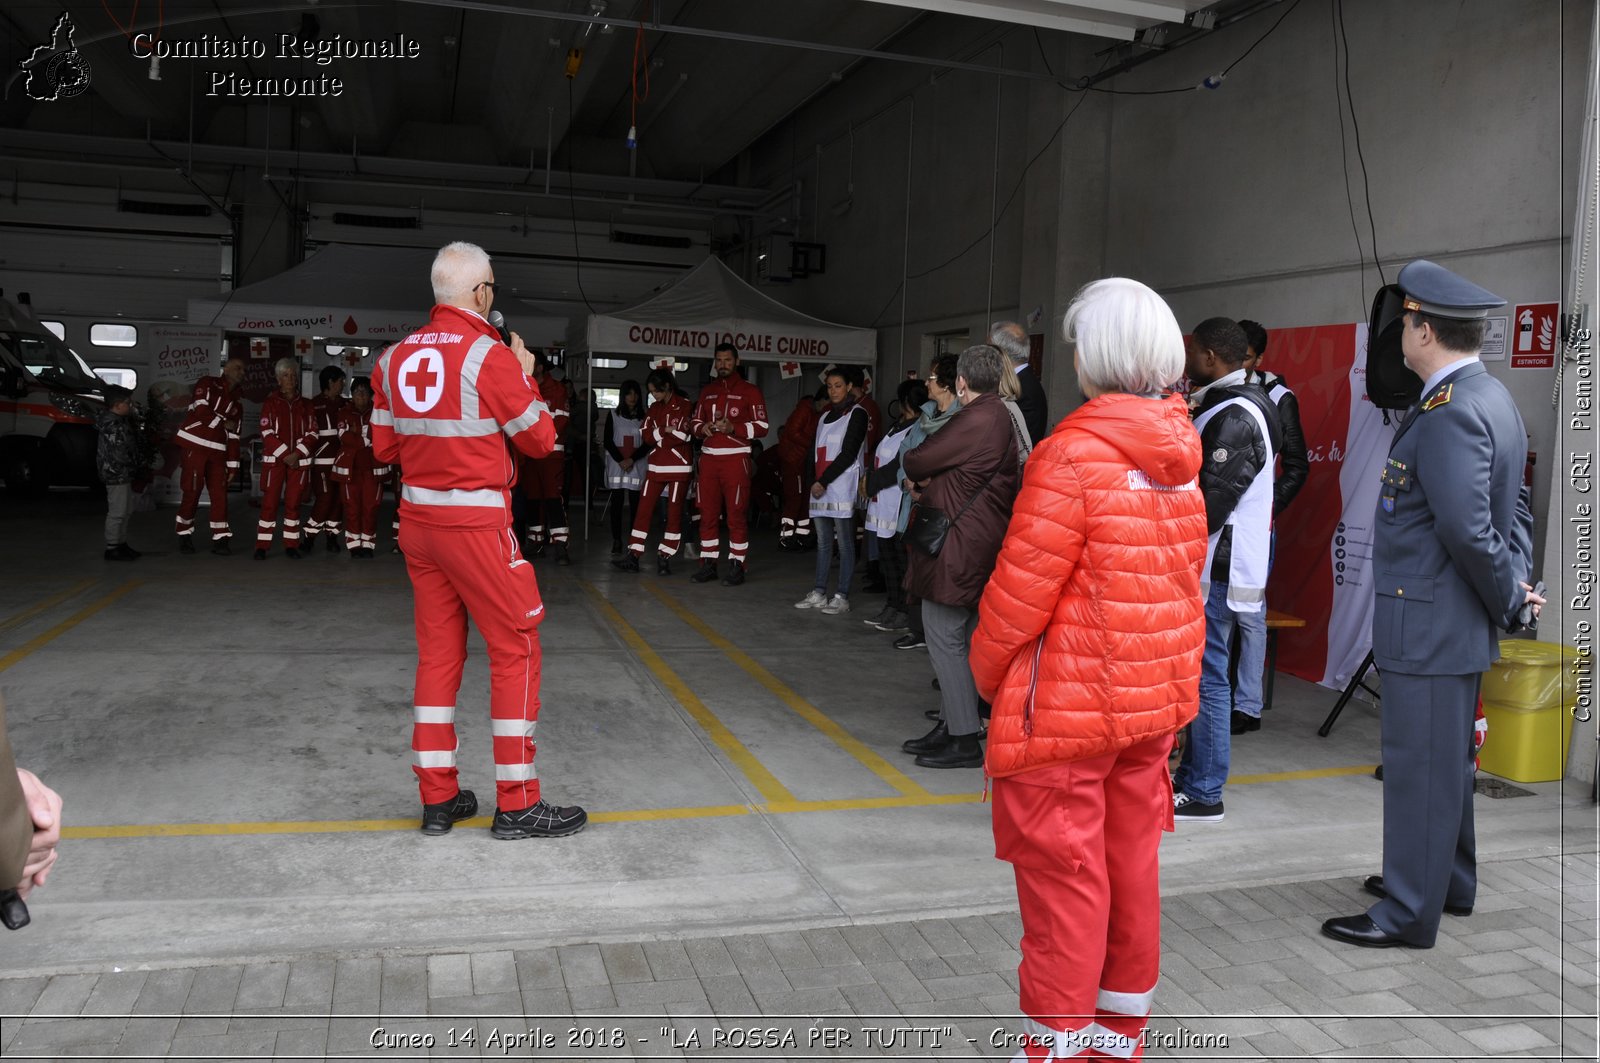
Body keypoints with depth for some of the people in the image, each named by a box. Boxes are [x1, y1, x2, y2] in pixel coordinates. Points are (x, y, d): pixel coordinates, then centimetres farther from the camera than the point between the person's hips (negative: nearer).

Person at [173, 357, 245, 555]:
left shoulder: (236, 405, 18)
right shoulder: (207, 384, 1)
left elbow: (233, 437, 15)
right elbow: (201, 410, -15)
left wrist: (233, 464, 10)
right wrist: (224, 423, -6)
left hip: (217, 451, 6)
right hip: (196, 446, -5)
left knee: (220, 494, -1)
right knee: (192, 493, -2)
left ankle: (219, 540, 3)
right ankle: (184, 536, 12)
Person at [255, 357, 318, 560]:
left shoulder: (306, 404, 9)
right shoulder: (271, 402, 3)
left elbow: (312, 433, 3)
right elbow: (267, 433, -4)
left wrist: (296, 454, -10)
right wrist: (285, 455, -12)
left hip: (299, 460, 2)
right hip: (274, 459, -2)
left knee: (293, 503, 4)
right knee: (270, 502, -3)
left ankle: (291, 545, 10)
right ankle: (262, 547, 1)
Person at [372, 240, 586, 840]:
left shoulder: (395, 358, 6)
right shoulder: (490, 355, -13)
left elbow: (384, 446, 14)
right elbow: (540, 440, -5)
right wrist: (526, 377, 7)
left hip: (418, 521, 7)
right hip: (476, 525, -7)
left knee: (438, 651, 13)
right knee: (516, 649, 2)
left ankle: (438, 798, 20)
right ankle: (517, 806, 6)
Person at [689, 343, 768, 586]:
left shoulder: (750, 391, 0)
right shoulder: (707, 391, 17)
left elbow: (761, 427, -5)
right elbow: (694, 422, 21)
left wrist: (733, 428, -18)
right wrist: (702, 427, -2)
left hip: (735, 459, -5)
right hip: (709, 458, 5)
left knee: (736, 514, -4)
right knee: (708, 513, 7)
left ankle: (736, 566, 2)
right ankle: (708, 564, 14)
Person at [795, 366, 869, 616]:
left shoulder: (857, 414, -2)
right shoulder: (825, 417, 20)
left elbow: (848, 454, -10)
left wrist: (823, 481, -12)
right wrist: (813, 481, 2)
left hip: (842, 487, -7)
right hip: (820, 487, 7)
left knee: (844, 543, -5)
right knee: (823, 542, 9)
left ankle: (842, 597, -3)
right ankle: (819, 593, 12)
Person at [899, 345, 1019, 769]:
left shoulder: (975, 420, -18)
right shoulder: (1000, 417, 14)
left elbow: (915, 462, -12)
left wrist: (917, 477, 10)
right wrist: (928, 485, 1)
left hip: (959, 548, -10)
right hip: (979, 546, 10)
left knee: (945, 640, -4)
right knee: (958, 641, 16)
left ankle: (965, 742, 1)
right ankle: (951, 726, 24)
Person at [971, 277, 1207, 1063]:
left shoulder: (1075, 450, -19)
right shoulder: (1181, 449, 4)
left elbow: (1023, 584, -18)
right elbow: (1184, 571, 10)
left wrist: (985, 667, -2)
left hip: (1069, 702, -7)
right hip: (1158, 697, 8)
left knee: (1061, 868, 5)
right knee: (1130, 856, 18)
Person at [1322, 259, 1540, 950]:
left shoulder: (1449, 413, -21)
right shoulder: (1492, 399, 11)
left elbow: (1468, 529, -25)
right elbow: (1515, 510, 16)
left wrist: (1510, 599, -11)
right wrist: (1519, 584, 10)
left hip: (1427, 626, -10)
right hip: (1457, 624, 10)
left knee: (1419, 765, 0)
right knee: (1444, 758, 22)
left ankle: (1409, 913, 12)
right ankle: (1449, 882, 38)